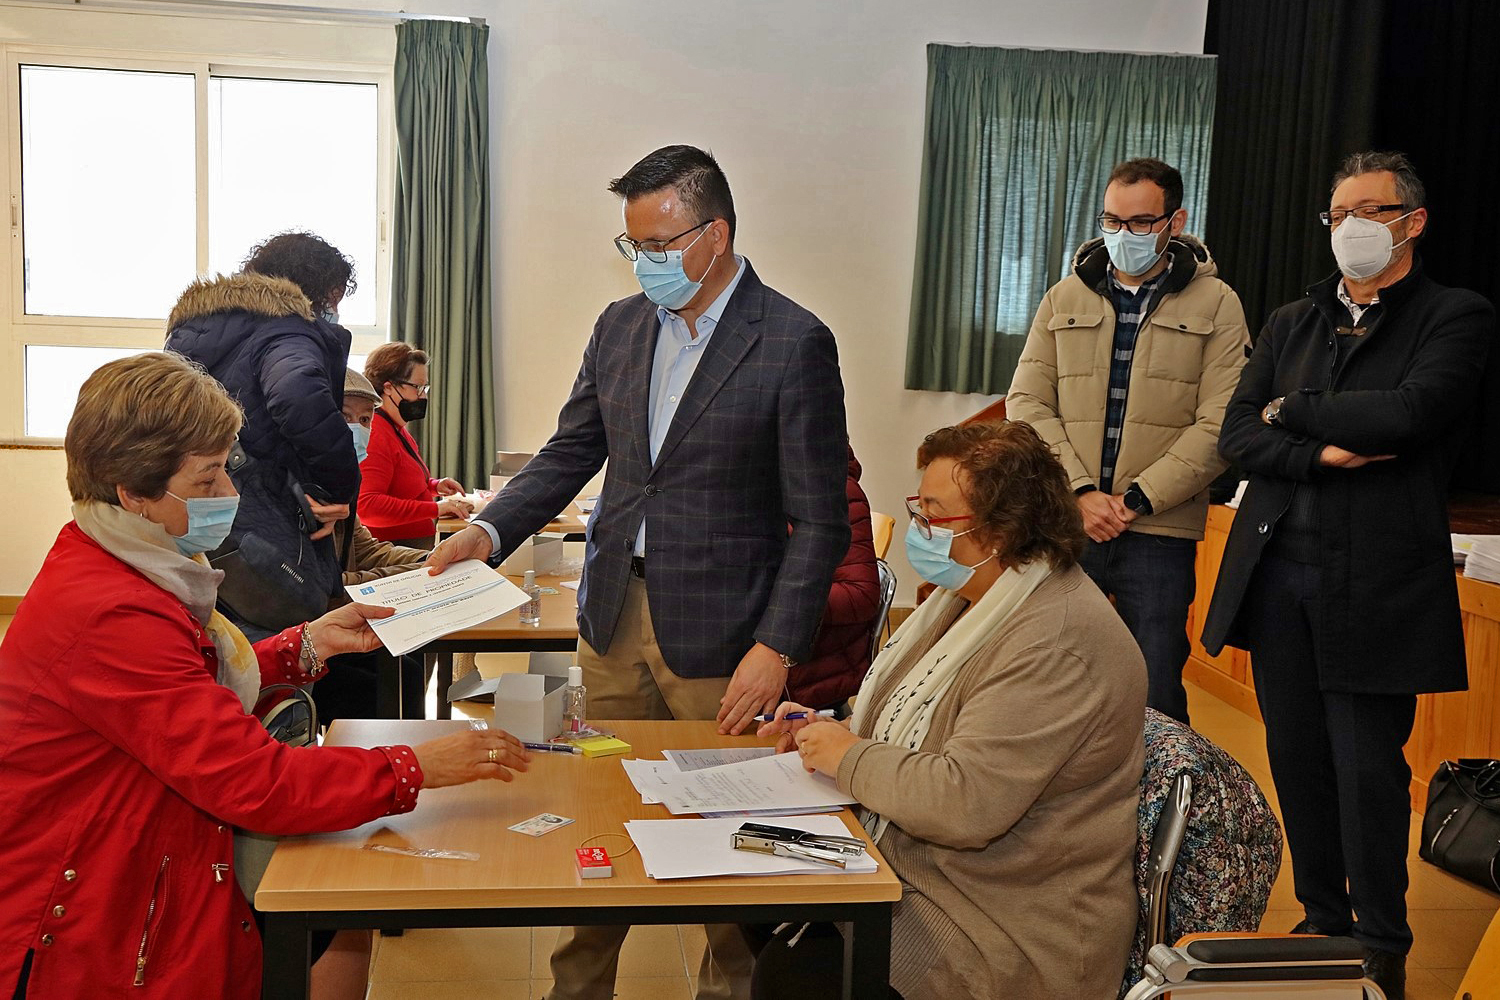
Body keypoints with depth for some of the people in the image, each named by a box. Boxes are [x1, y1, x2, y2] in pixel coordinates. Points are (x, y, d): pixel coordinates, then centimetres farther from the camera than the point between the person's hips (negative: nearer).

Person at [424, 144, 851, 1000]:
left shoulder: (794, 343, -11)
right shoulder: (620, 327, 7)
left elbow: (820, 520, -10)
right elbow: (570, 454, 14)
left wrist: (778, 648, -16)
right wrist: (488, 532, -2)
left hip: (720, 636, -5)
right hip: (615, 616, 5)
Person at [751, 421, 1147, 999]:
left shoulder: (1056, 645, -26)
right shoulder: (972, 595, 7)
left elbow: (965, 803, -32)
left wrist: (849, 757, -17)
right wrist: (834, 729, 4)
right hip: (919, 872, 10)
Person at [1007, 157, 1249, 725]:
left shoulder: (1215, 304, 4)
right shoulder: (1065, 299, 12)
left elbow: (1219, 425, -5)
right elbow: (1027, 403, 4)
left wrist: (1136, 498, -12)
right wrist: (1079, 492, -9)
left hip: (1160, 532, -2)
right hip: (1063, 525, 2)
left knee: (1155, 698, 3)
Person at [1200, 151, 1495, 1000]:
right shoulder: (1290, 323, 14)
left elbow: (1409, 412, -19)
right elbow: (1238, 434, 4)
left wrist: (1291, 411, -6)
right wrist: (1322, 456, -14)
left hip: (1374, 577, -5)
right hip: (1276, 570, 5)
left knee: (1368, 770, 1)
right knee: (1296, 759, 11)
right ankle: (1323, 920, 28)